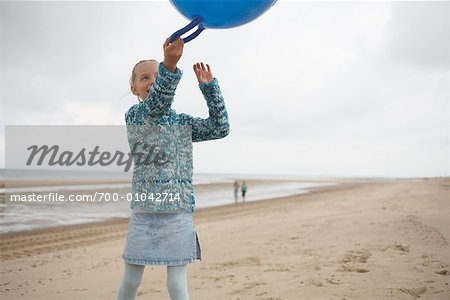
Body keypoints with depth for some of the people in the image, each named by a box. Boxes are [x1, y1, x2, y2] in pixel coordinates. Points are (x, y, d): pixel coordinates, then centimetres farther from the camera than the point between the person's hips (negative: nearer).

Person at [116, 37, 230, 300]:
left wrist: (208, 85, -6)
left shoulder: (182, 121, 10)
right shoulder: (134, 115, -3)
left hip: (179, 213, 2)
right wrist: (169, 65, -45)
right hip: (144, 212, -2)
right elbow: (155, 106, -26)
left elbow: (220, 128, 3)